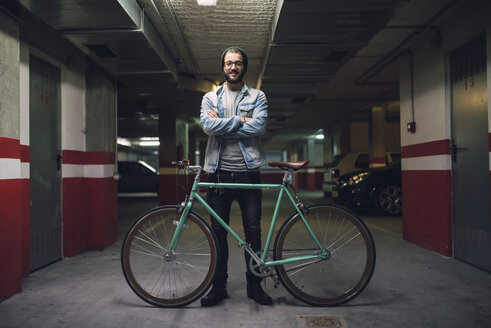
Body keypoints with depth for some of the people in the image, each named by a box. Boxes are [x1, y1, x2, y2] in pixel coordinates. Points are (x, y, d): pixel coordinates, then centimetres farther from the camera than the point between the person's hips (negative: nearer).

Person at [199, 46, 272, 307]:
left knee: (253, 230, 5)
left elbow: (258, 126, -11)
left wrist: (222, 123, -9)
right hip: (219, 172, 1)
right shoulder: (210, 98, 11)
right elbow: (207, 125, -9)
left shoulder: (257, 97, 8)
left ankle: (254, 284, 20)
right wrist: (240, 121, -10)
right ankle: (219, 285, 21)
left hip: (248, 172, -1)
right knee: (218, 231, 7)